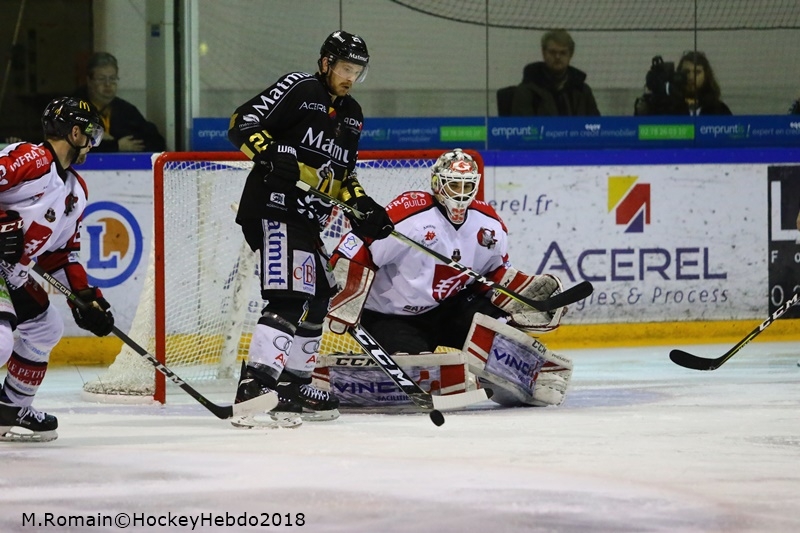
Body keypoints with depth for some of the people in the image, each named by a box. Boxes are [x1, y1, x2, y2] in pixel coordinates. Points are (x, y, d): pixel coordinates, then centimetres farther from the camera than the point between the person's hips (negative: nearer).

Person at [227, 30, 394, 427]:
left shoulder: (351, 115, 20)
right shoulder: (298, 89, -6)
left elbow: (343, 174, 25)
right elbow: (243, 124, -12)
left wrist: (363, 208, 9)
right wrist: (271, 155, -28)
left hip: (308, 218, 10)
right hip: (274, 209, -10)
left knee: (316, 299, 17)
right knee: (288, 298, -21)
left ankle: (293, 384, 28)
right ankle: (254, 389, -30)